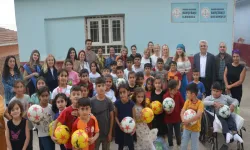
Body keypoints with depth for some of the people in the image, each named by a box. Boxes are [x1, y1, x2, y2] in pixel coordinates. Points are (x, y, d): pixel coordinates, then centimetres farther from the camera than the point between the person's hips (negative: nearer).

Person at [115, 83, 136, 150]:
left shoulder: (131, 103, -12)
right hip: (120, 127, 1)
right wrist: (119, 125, -16)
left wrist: (134, 127, -18)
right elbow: (116, 116, -2)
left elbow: (134, 116, -5)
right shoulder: (117, 103, -10)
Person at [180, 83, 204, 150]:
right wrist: (183, 120, -30)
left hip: (195, 128, -4)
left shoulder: (200, 103, -17)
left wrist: (188, 121, -37)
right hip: (186, 127, 4)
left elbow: (198, 115, -30)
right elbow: (182, 112, -12)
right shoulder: (187, 101, -5)